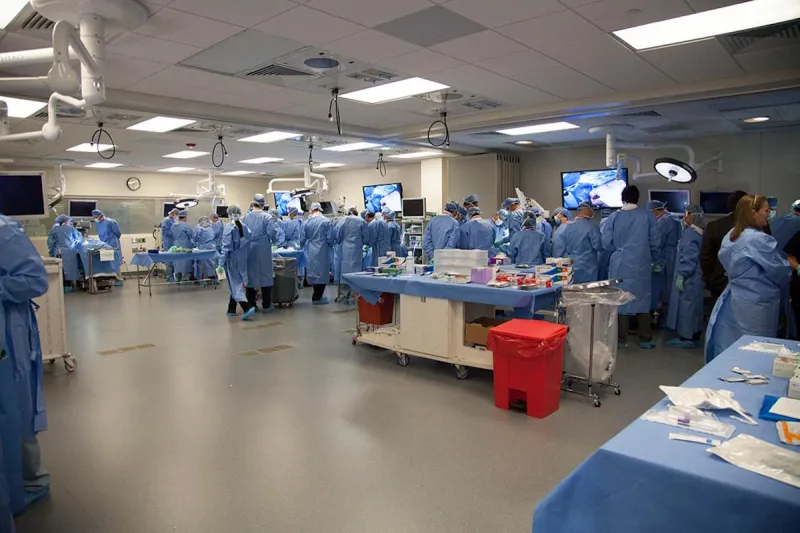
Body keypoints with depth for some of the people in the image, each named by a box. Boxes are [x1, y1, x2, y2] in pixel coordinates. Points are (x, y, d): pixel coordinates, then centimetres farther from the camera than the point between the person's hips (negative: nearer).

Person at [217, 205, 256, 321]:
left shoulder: (229, 227, -12)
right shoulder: (245, 227, 3)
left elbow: (226, 247, -14)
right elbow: (248, 245, 6)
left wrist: (220, 263, -10)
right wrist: (245, 257, 15)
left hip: (232, 260, -5)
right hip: (242, 260, 5)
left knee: (235, 285, -3)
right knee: (236, 284, 15)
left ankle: (247, 308, -19)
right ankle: (231, 309, 24)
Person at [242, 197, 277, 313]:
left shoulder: (245, 217, 0)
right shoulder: (267, 217, -9)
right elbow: (272, 233, -15)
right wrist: (272, 240, 6)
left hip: (248, 250, 3)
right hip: (263, 250, -3)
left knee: (250, 275, 10)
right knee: (265, 275, 5)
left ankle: (251, 305, 14)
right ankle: (266, 306, 6)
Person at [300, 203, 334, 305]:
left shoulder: (307, 222, 1)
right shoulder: (326, 221, -9)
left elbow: (302, 239, 4)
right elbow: (330, 238, -10)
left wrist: (303, 245, 26)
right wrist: (330, 245, 12)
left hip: (310, 252, 4)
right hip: (322, 252, -4)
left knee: (314, 273, 14)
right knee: (322, 273, 4)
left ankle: (317, 295, 22)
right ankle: (317, 298, 6)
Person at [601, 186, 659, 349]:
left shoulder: (614, 217, -5)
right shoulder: (648, 216, -5)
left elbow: (606, 242, -4)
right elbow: (655, 242, -1)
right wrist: (656, 260, 16)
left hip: (620, 266, 0)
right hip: (641, 266, 0)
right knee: (642, 300, 11)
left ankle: (621, 339, 13)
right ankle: (645, 339, 16)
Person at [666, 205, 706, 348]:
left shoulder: (690, 233, -16)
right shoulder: (700, 232, 11)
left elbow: (688, 256, -20)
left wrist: (681, 275, -19)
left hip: (688, 277, -10)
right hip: (696, 276, 10)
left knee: (685, 304, -4)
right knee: (694, 305, 15)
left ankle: (686, 337, 0)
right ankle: (695, 335, 24)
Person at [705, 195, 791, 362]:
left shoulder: (729, 237, 6)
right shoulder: (760, 239, -19)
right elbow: (778, 270, -13)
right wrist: (790, 265, 10)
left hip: (734, 298, 8)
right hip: (756, 303, -8)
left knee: (730, 345, 13)